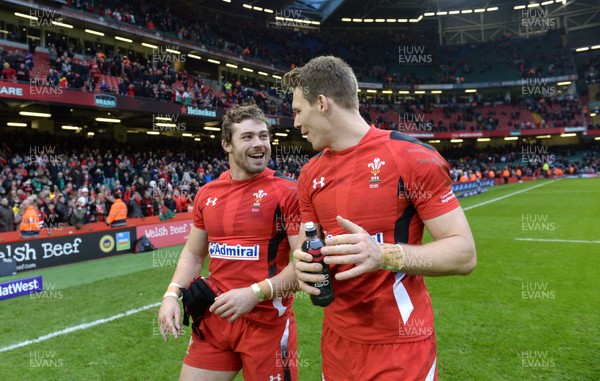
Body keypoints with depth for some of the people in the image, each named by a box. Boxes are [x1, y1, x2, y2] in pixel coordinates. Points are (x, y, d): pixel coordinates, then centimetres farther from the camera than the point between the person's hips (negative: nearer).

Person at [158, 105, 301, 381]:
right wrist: (172, 294, 0)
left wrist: (255, 293, -23)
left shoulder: (287, 192, -11)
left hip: (268, 322, -4)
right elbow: (193, 254, 15)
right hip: (213, 319, 5)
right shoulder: (207, 194, 5)